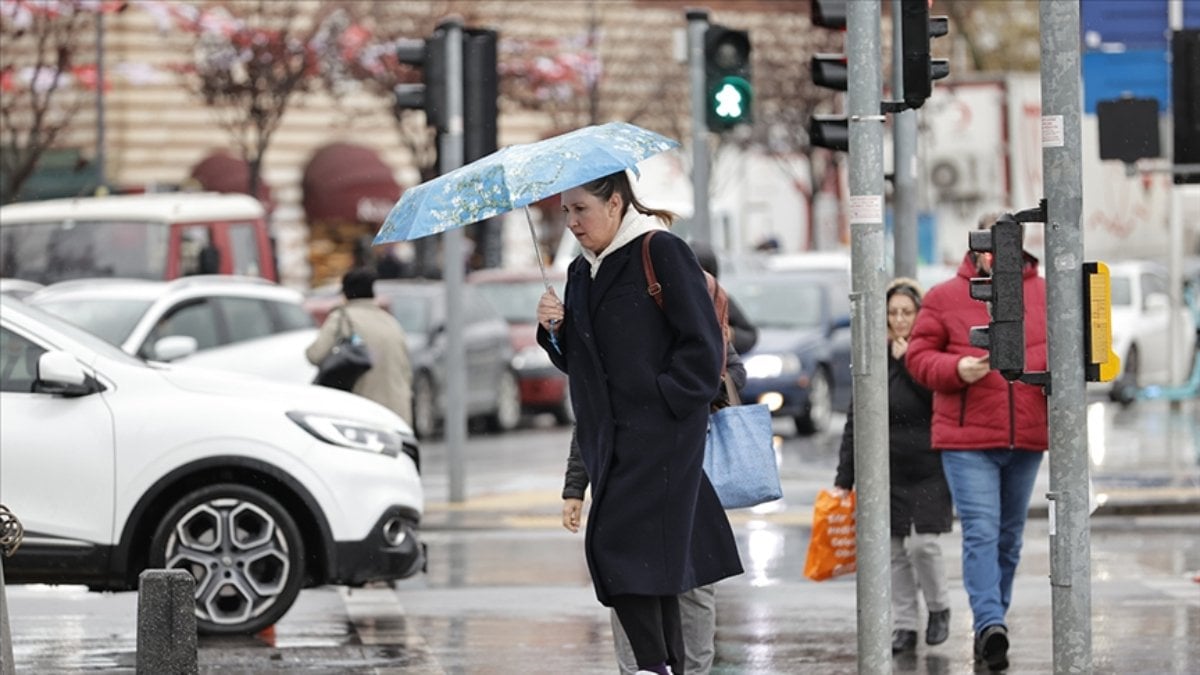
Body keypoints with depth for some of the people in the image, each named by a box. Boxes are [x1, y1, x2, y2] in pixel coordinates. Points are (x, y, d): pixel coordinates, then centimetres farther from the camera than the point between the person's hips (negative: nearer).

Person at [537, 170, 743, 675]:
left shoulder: (661, 253, -7)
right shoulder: (582, 272, 15)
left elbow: (702, 345, -10)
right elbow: (578, 360, 19)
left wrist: (664, 399, -15)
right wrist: (556, 329, 0)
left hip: (660, 433, -8)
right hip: (609, 435, 8)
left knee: (622, 544, -15)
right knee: (655, 559, 9)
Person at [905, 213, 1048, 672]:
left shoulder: (1045, 295, 8)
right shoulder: (945, 298, 2)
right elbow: (919, 356, 3)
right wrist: (957, 369, -16)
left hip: (1027, 439, 3)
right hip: (967, 438, -3)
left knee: (1009, 537, 12)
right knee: (981, 533, -15)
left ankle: (991, 624, 23)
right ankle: (991, 625, -24)